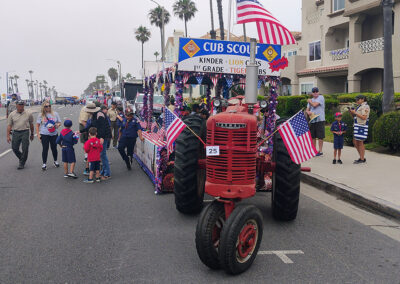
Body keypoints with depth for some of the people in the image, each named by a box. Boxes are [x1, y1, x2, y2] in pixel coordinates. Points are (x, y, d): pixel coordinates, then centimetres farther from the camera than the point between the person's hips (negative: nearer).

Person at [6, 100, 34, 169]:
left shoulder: (28, 114, 2)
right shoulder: (12, 114, 4)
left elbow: (31, 125, 11)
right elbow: (9, 125, 4)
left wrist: (32, 134, 15)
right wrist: (8, 136, -1)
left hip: (25, 132, -2)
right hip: (16, 133, 2)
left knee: (25, 149, -4)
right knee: (15, 148, 5)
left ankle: (22, 163, 9)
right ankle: (22, 158, 30)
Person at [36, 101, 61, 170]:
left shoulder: (55, 114, 5)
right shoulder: (41, 115, 1)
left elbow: (59, 122, 12)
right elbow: (37, 125, 5)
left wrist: (58, 124, -11)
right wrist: (38, 134, -2)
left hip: (54, 134, 2)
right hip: (44, 135, -1)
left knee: (54, 148, 8)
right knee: (45, 149, 0)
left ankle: (55, 161, 30)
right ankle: (44, 164, 9)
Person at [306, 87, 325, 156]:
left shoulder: (321, 97, -3)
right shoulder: (311, 100, 17)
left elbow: (315, 105, -14)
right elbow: (307, 109, 14)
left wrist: (309, 101, 5)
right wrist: (308, 112, -10)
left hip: (320, 120, -6)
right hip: (312, 120, 6)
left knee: (320, 136, -3)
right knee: (313, 136, 11)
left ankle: (320, 151, 3)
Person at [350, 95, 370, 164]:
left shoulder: (365, 106, -11)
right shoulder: (360, 106, 19)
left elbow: (364, 117, -19)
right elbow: (355, 116, 19)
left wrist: (355, 112, -17)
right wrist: (351, 112, 1)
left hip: (362, 126, -10)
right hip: (358, 126, 10)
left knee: (360, 143, -6)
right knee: (355, 142, 12)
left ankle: (362, 159, 1)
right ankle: (362, 157, 20)